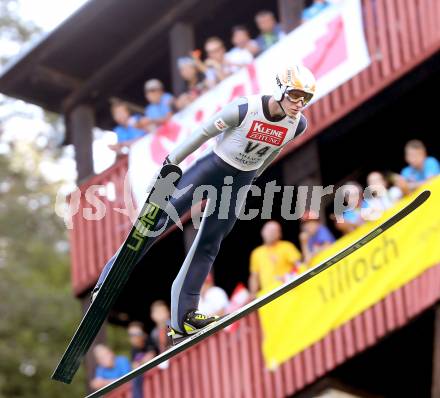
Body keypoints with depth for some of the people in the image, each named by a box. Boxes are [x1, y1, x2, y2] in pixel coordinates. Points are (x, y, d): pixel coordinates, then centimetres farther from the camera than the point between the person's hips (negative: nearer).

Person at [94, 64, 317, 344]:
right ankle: (109, 280, 3)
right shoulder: (244, 109, -25)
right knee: (161, 220, -6)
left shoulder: (299, 125, -11)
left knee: (208, 246, 4)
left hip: (240, 184, 4)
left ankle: (182, 319, 7)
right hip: (212, 167, -3)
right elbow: (204, 133, -13)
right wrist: (172, 162, -6)